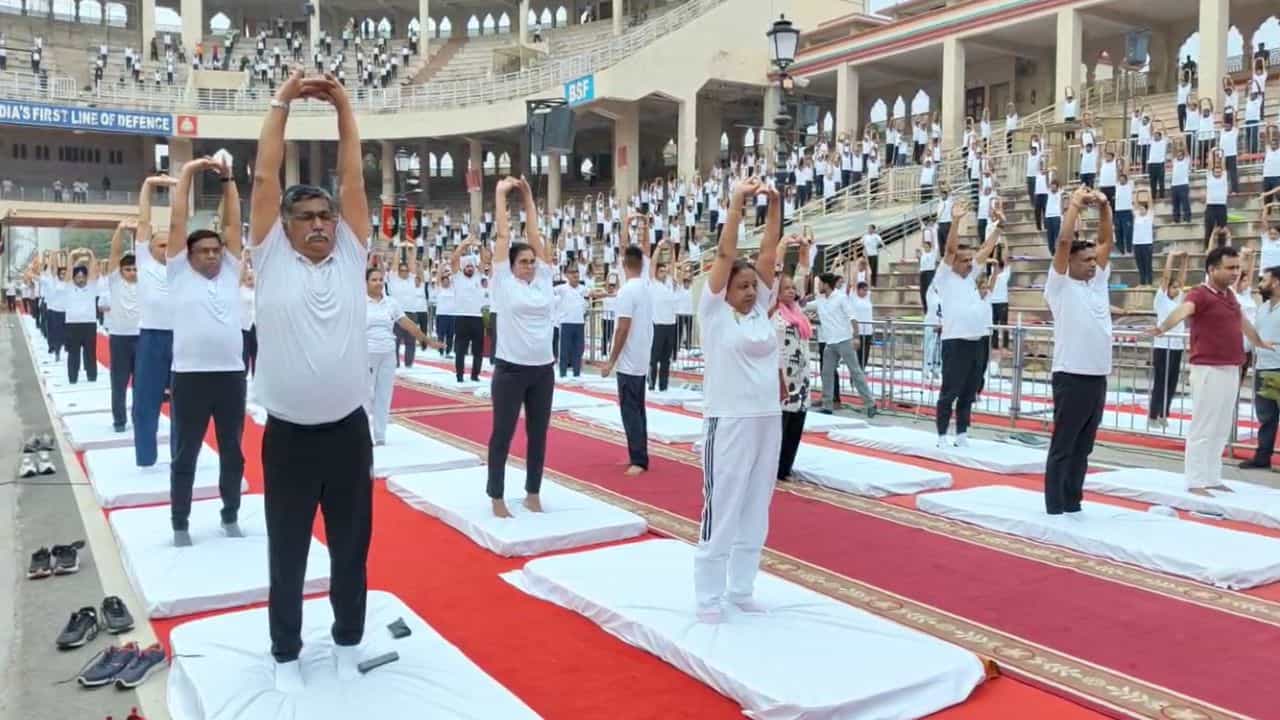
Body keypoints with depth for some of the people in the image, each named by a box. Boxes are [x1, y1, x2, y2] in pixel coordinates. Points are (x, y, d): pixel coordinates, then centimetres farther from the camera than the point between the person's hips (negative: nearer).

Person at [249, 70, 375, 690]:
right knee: (287, 552, 11)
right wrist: (281, 104, -1)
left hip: (349, 431, 2)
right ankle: (286, 654, 29)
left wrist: (344, 108, 2)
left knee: (351, 546, 14)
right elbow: (265, 178, -4)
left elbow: (354, 180, 1)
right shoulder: (272, 258, 0)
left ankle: (348, 642, 33)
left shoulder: (351, 256, 5)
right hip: (288, 437, -2)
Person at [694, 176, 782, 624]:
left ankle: (741, 589, 25)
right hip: (728, 423, -6)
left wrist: (775, 206, -2)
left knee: (755, 510, 13)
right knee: (721, 510, -1)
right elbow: (724, 254, -10)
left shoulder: (761, 310, 10)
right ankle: (708, 598, 10)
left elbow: (768, 254, 6)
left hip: (768, 421, 6)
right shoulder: (714, 312, -3)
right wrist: (737, 202, -13)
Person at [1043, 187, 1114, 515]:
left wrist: (1104, 206, 0)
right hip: (1071, 377, -7)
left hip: (1098, 377, 7)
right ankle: (1054, 508, 6)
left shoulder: (1098, 281, 14)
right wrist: (1075, 204, -8)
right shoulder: (1060, 286, -4)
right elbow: (1063, 242, -14)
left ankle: (1073, 504, 21)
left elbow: (1107, 240, 11)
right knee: (1062, 447, 0)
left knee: (1083, 448, 12)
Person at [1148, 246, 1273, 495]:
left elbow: (1242, 321, 32)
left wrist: (1259, 342, 49)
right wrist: (1163, 327, -56)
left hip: (1231, 370, 9)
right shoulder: (1200, 294, -13)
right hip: (1209, 370, -9)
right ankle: (1196, 482, 1)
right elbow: (1182, 310, -35)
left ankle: (1212, 478, 24)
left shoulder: (1229, 294, 13)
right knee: (1203, 427, -5)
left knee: (1221, 429, 15)